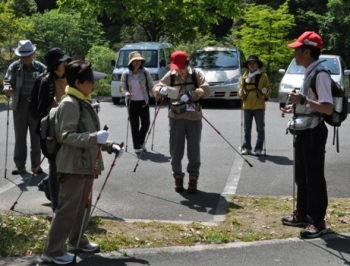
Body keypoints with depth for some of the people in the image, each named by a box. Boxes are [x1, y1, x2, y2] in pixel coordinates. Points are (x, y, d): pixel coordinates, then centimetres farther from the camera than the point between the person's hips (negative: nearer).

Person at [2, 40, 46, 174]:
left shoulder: (40, 67, 0)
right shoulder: (14, 67, 2)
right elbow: (8, 81, -2)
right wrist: (7, 88, -26)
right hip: (20, 104, 1)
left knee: (36, 136, 5)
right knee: (20, 136, 7)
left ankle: (36, 165, 15)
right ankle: (20, 165, 15)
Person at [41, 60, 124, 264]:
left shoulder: (84, 102, 14)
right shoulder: (69, 104, -16)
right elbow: (66, 135, -24)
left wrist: (110, 146, 12)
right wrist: (95, 138, -32)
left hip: (86, 164, 10)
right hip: (74, 165, -9)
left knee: (83, 206, 19)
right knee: (67, 209, -5)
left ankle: (77, 240, 34)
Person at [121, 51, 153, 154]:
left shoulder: (145, 72, -4)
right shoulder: (126, 74, -4)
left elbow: (150, 85, 2)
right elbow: (123, 87, 5)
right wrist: (126, 93, -15)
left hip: (144, 102, 1)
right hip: (132, 102, -1)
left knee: (146, 123, 3)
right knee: (134, 125, 3)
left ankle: (141, 142, 28)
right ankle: (136, 147, 13)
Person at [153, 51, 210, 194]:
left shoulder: (197, 74, -1)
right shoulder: (170, 76, 2)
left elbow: (206, 89, -14)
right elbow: (156, 89, -1)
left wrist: (190, 94, -31)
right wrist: (161, 90, -26)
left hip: (194, 117, -1)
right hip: (176, 117, 1)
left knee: (194, 150, 3)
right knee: (175, 150, 3)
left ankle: (193, 179, 15)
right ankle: (178, 177, 19)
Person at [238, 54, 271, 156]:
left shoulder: (263, 76, 1)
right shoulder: (244, 76, 9)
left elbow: (268, 88, 3)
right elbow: (241, 88, 14)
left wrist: (266, 92, -18)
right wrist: (241, 93, -7)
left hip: (259, 106, -3)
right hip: (247, 106, 3)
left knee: (260, 129, 2)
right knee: (247, 129, 7)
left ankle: (259, 148, 7)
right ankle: (246, 147, 13)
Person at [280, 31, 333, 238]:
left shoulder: (320, 74, -19)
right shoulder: (309, 73, 12)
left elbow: (328, 108, -26)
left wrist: (303, 100, -32)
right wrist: (295, 107, 16)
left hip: (314, 132, -10)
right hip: (304, 131, 10)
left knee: (315, 178, -2)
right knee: (301, 176, 17)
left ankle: (318, 222, 7)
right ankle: (302, 214, 29)